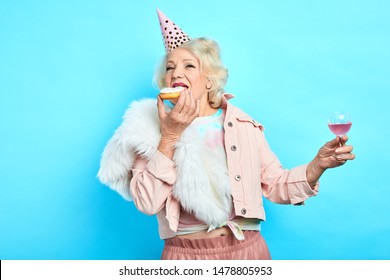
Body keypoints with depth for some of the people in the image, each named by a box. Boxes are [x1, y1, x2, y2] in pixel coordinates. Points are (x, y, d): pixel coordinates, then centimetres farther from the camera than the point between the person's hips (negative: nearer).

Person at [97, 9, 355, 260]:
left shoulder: (243, 125, 3)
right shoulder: (151, 128, -3)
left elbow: (275, 185, 4)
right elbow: (147, 203, -12)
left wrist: (319, 165, -11)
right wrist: (169, 137, -17)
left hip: (247, 250, 2)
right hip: (187, 254, -1)